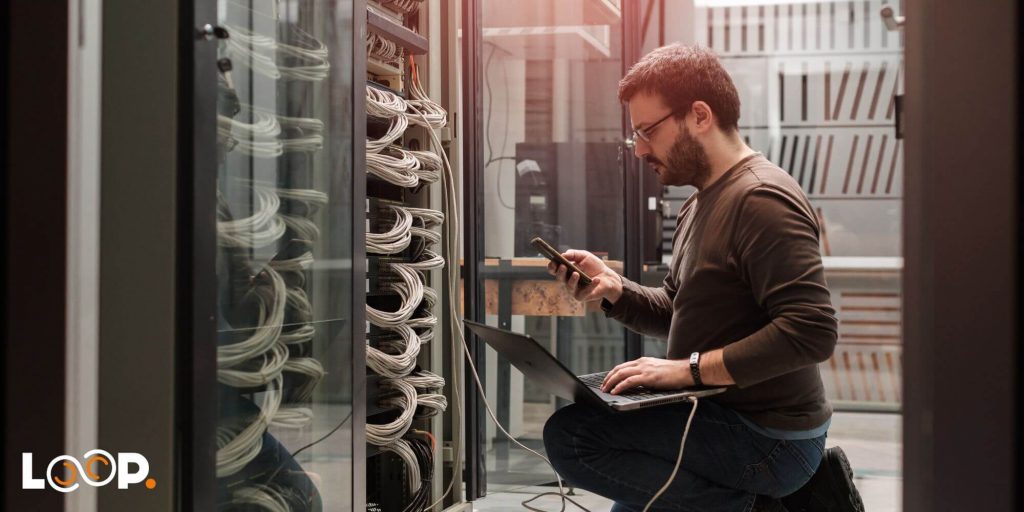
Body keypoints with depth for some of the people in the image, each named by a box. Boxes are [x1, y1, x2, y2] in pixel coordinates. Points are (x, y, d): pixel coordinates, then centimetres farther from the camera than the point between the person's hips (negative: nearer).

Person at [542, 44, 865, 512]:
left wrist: (688, 369, -28)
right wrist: (613, 288, -2)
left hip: (767, 439, -10)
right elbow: (676, 315, 17)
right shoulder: (700, 204, 12)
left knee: (569, 435, -22)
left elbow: (811, 332, -29)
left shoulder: (762, 199, -20)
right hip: (730, 418, 10)